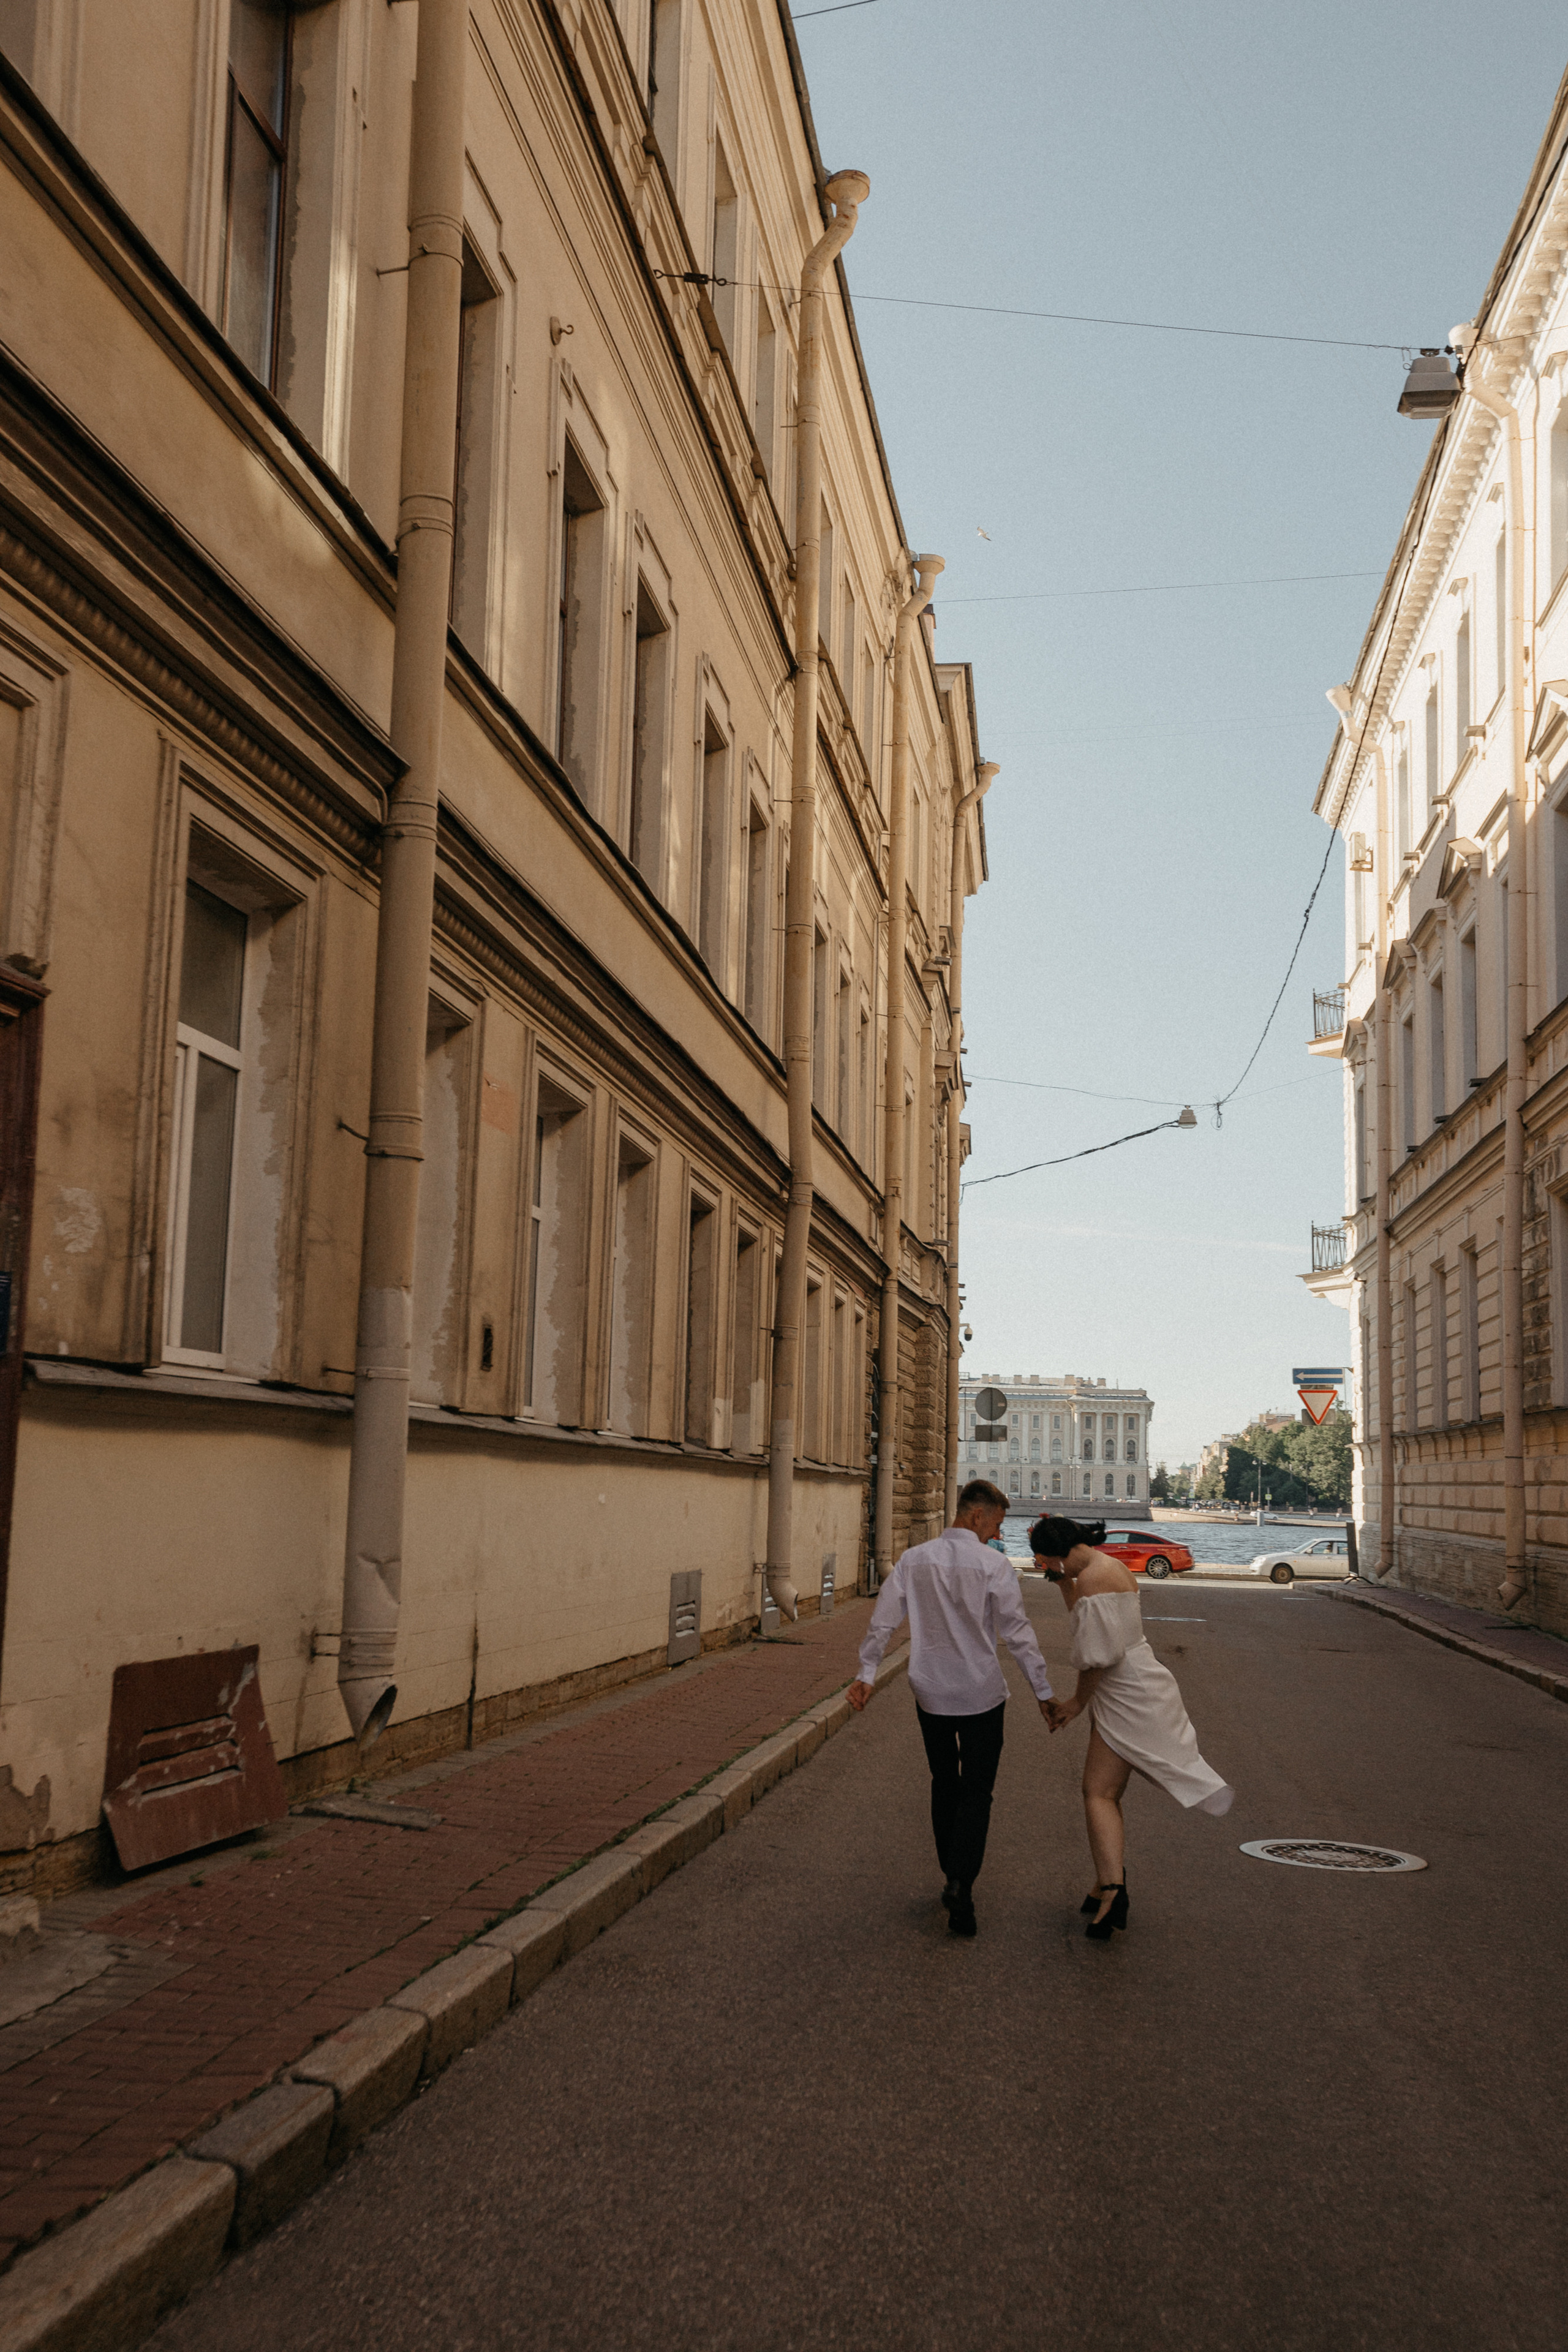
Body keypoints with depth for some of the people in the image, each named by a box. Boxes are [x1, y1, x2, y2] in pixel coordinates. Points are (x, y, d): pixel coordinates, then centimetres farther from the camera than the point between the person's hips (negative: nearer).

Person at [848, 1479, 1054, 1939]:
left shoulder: (915, 1560, 0)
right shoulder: (994, 1566, -12)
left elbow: (883, 1620, -1)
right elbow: (1017, 1633, -11)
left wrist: (867, 1675, 5)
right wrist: (1043, 1692, -5)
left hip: (931, 1694, 4)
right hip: (981, 1695, -4)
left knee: (944, 1785, 18)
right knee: (976, 1791, 4)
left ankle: (953, 1878, 22)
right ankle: (962, 1882, -11)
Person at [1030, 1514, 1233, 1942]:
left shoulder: (1094, 1576, -18)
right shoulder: (1109, 1567, 13)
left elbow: (1099, 1654, -20)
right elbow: (1084, 1618, 29)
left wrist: (1078, 1701, -8)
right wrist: (1063, 1583, 16)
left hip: (1128, 1696, -10)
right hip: (1129, 1694, 10)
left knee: (1098, 1793, -12)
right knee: (1107, 1793, 16)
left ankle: (1112, 1890, -21)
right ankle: (1110, 1882, 24)